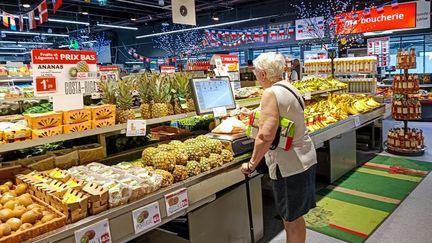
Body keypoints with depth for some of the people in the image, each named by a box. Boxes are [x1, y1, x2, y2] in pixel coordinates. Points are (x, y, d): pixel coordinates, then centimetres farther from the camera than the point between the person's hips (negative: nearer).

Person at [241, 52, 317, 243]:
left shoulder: (271, 93, -20)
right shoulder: (290, 88, 9)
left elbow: (266, 136, -29)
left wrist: (252, 164, -19)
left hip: (289, 165, -9)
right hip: (304, 158, 9)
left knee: (292, 218, 7)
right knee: (294, 216, 22)